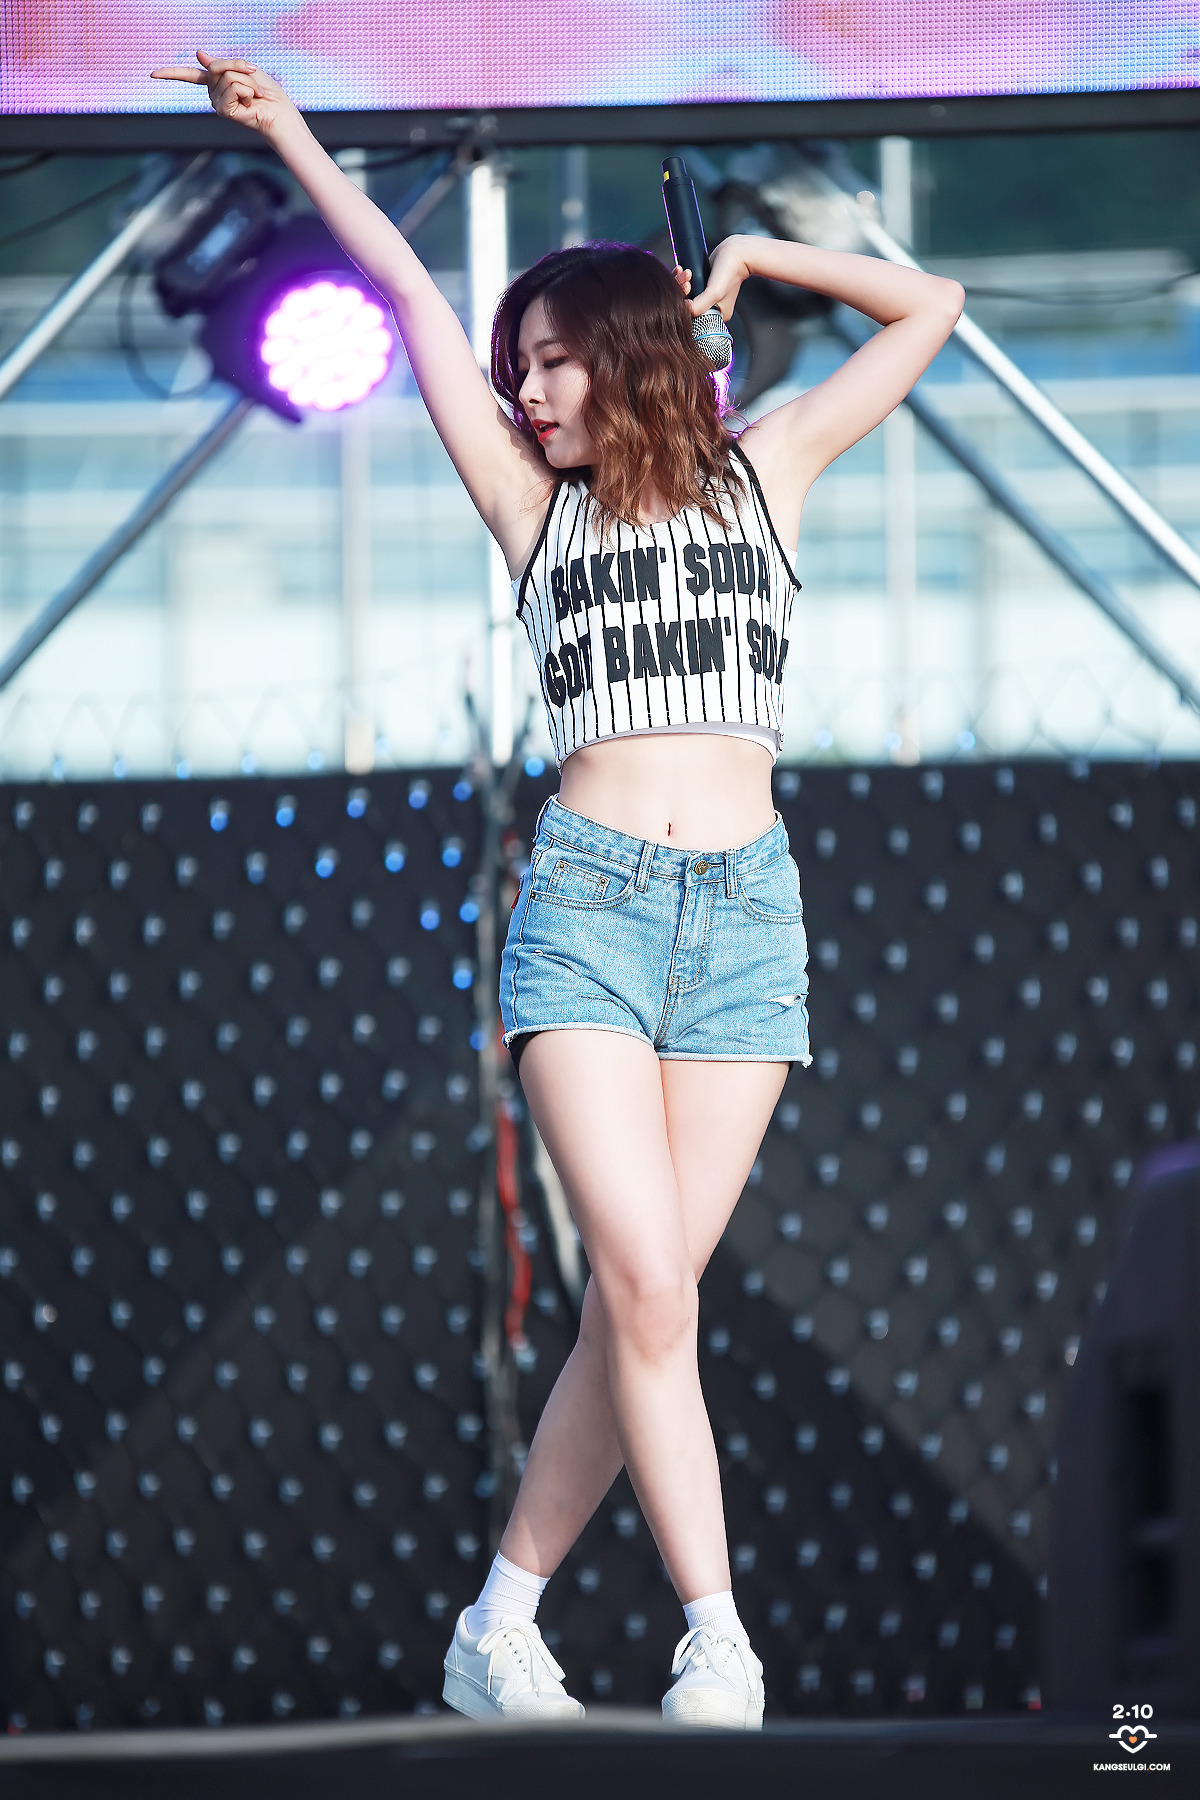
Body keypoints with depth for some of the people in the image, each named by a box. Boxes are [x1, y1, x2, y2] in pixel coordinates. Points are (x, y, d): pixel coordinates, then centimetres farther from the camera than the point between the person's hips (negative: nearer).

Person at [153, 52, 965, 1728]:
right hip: (588, 899, -1)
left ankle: (504, 1620, 7)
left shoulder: (758, 473, 14)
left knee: (641, 1301, -3)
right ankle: (717, 1640, -16)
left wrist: (756, 254, 15)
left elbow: (928, 309, 19)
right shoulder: (532, 503, 12)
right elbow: (410, 294, 13)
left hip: (745, 911, 1)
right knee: (648, 1288, -15)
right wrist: (288, 132, 14)